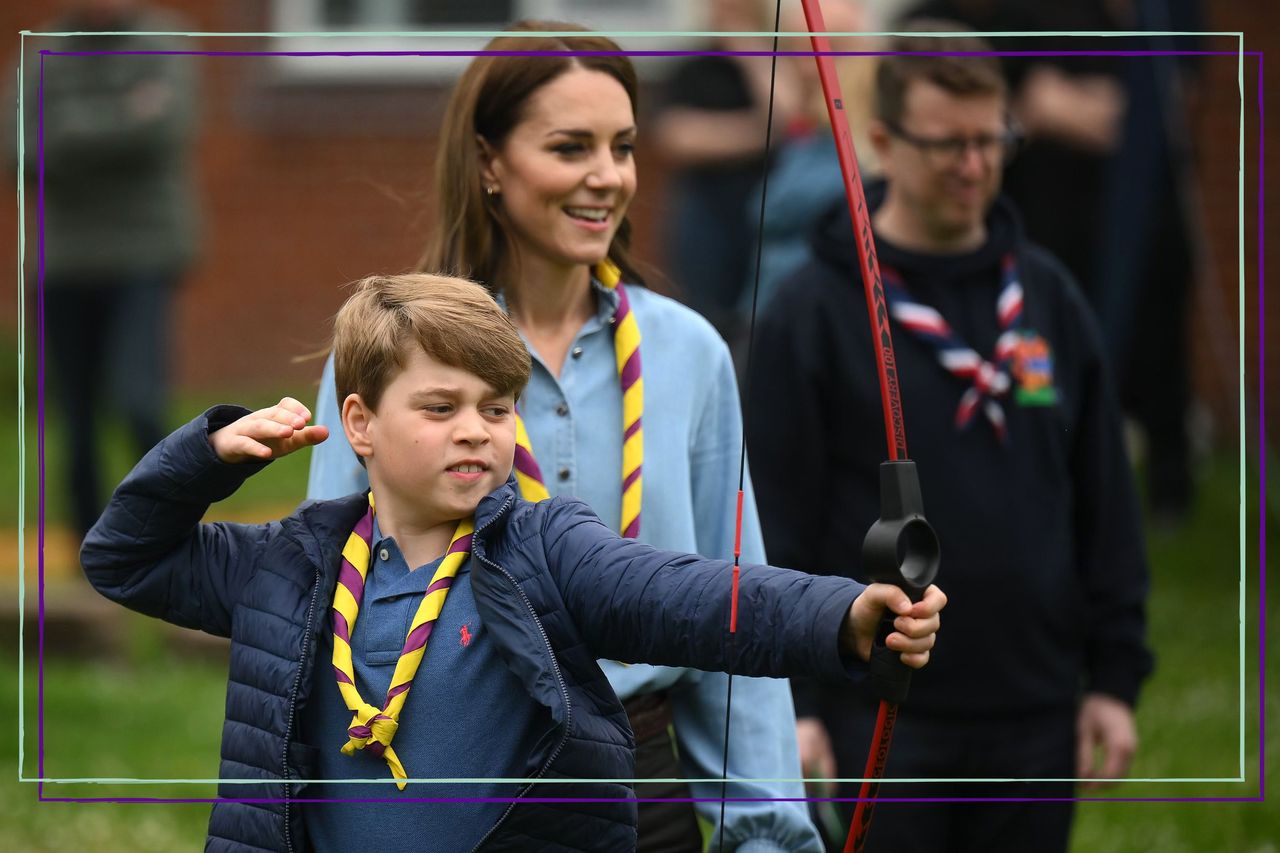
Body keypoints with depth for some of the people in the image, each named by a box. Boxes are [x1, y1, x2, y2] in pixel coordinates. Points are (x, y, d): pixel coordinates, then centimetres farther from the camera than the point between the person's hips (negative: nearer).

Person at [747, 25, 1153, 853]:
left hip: (1036, 719, 4)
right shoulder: (815, 313, -4)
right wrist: (787, 701, -10)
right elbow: (776, 527, -5)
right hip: (883, 719, -4)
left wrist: (1116, 676, 8)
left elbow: (1107, 505, 13)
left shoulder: (1049, 297, 9)